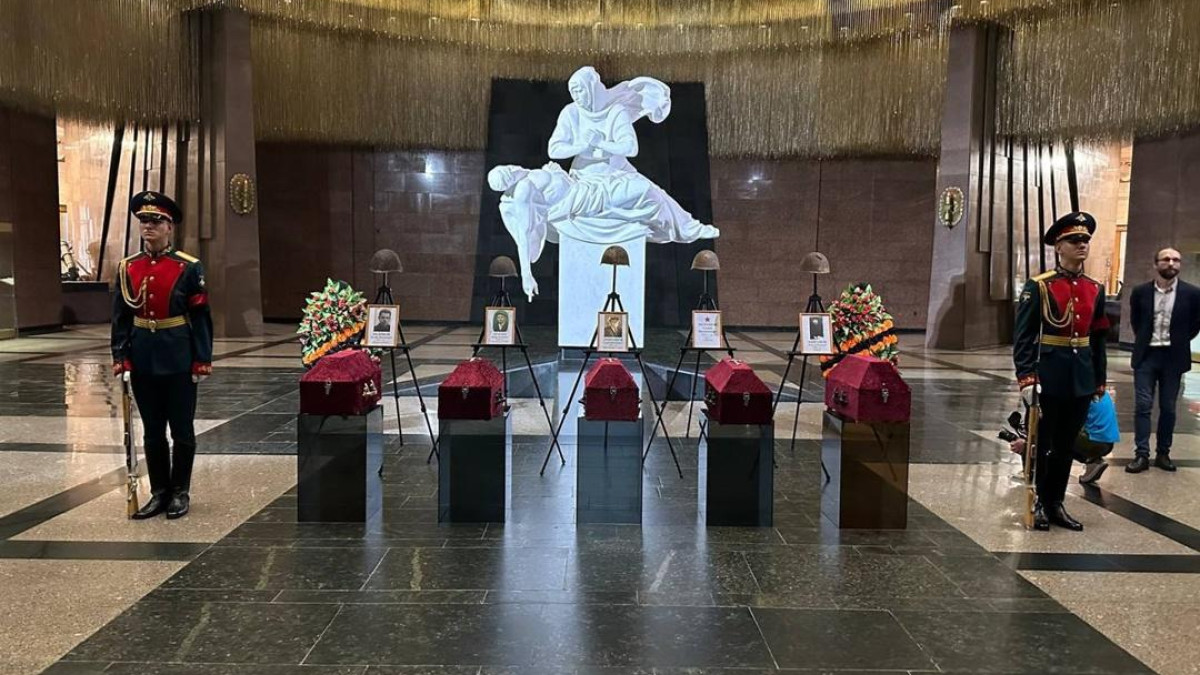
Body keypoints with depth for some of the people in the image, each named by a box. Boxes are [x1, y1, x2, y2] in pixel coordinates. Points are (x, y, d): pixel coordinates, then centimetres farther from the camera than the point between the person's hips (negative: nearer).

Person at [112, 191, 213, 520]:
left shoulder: (189, 267, -6)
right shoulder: (127, 268, 4)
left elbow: (201, 318, -6)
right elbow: (121, 317, 7)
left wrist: (202, 361, -9)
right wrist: (120, 358, 0)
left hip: (178, 360, -3)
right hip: (142, 360, 4)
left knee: (181, 429, 6)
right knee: (152, 430, 11)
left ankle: (180, 492, 19)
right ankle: (159, 492, 22)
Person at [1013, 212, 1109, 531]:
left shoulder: (1095, 289, 8)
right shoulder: (1038, 286, -7)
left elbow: (1099, 339, 13)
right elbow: (1023, 336, -10)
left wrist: (1100, 379, 12)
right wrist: (1026, 378, -17)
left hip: (1082, 381, 5)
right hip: (1048, 379, -5)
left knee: (1066, 446, 12)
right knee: (1042, 444, 6)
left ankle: (1056, 504, 24)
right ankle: (1039, 503, 18)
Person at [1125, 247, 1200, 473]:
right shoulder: (1141, 292, -1)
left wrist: (1180, 341, 6)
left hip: (1173, 358, 0)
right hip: (1146, 355, 0)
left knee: (1168, 408, 7)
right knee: (1143, 405, -2)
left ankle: (1163, 453, 16)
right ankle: (1141, 455, 0)